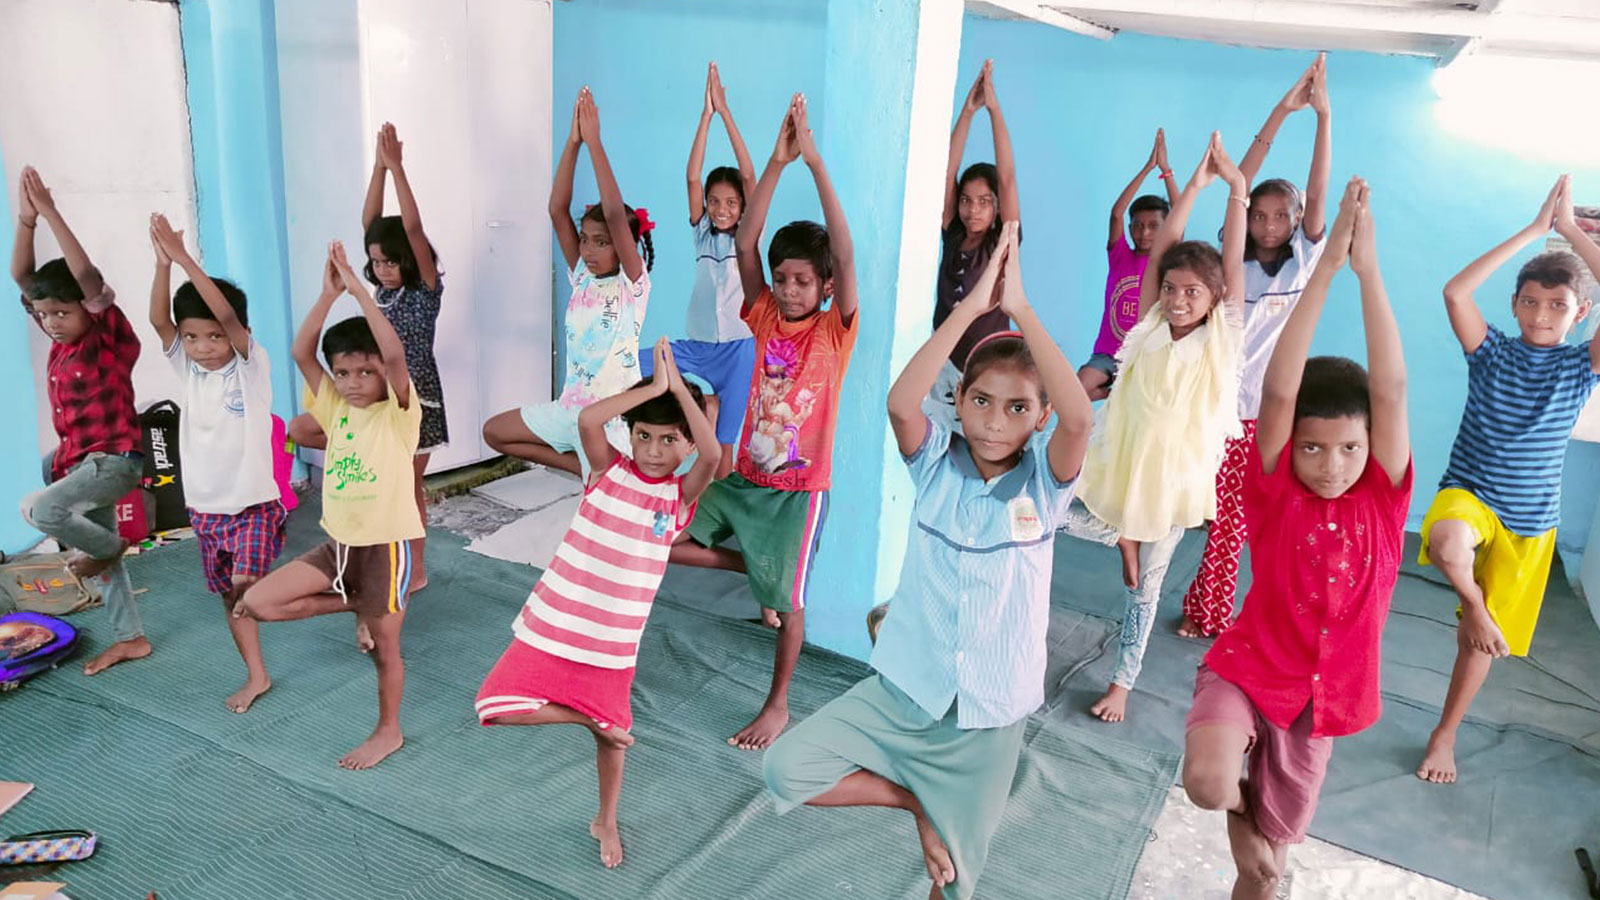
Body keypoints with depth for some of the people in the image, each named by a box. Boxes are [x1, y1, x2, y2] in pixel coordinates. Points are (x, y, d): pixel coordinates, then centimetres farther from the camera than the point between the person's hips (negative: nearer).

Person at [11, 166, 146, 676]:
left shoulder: (109, 338, -14)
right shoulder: (61, 340, 6)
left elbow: (88, 277, -28)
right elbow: (21, 277, 2)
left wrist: (52, 214, -29)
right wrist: (26, 220, -13)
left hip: (114, 459, -8)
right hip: (81, 461, 9)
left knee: (38, 509, -26)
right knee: (99, 547, 14)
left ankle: (108, 549, 3)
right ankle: (130, 638, 26)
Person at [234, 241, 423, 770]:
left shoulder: (398, 412, -13)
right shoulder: (336, 408, 3)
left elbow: (395, 354, -31)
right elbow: (301, 353, -6)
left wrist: (358, 289, -30)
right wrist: (329, 294, -17)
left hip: (384, 544, -6)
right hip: (337, 543, 6)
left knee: (384, 647, 9)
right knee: (257, 602, 0)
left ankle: (388, 731, 31)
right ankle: (354, 606, 17)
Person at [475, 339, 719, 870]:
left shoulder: (683, 494, -5)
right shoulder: (608, 469, -5)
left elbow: (713, 455, -27)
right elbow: (587, 420, -26)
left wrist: (679, 386, -25)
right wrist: (653, 386, -25)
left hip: (613, 641, 0)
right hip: (554, 624, 0)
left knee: (613, 733, 14)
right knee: (497, 706, -9)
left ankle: (605, 821, 42)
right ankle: (586, 718, 13)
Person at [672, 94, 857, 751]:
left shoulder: (835, 330, -10)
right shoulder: (765, 318, -1)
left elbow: (846, 255, -24)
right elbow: (744, 244, -11)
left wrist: (815, 162, -28)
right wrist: (777, 162, -20)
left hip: (798, 485, -4)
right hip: (744, 474, 5)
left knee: (787, 599, 4)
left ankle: (777, 706, 26)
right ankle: (762, 572, 20)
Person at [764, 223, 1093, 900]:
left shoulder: (1043, 481, -10)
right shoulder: (938, 463, -8)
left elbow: (1079, 418, -32)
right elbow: (900, 403, -29)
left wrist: (1020, 309, -32)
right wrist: (971, 305, -32)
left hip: (990, 713, -1)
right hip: (904, 690, 1)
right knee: (786, 770, -14)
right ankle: (915, 801, 7)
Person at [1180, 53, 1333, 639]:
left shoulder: (1304, 261, 5)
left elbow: (1318, 195, -7)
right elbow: (1238, 189, -6)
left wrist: (1324, 115, -15)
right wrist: (1278, 115, -12)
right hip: (1225, 404, 0)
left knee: (1254, 524, 2)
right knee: (1225, 522, 5)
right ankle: (1208, 614, 20)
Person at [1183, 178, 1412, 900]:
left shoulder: (1384, 497, -7)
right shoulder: (1273, 489, -12)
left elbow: (1390, 389, -18)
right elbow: (1278, 389, -25)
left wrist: (1369, 268, -24)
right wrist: (1327, 264, -28)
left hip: (1327, 691, 3)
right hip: (1248, 669, -2)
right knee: (1208, 781, -30)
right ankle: (1239, 804, 5)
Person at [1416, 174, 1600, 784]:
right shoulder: (1492, 351, -5)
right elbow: (1455, 292, -22)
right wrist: (1533, 230, -19)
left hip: (1529, 522, 2)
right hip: (1468, 495, -1)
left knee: (1483, 639, 9)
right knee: (1447, 541, -40)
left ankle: (1445, 735, 30)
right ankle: (1473, 602, -7)